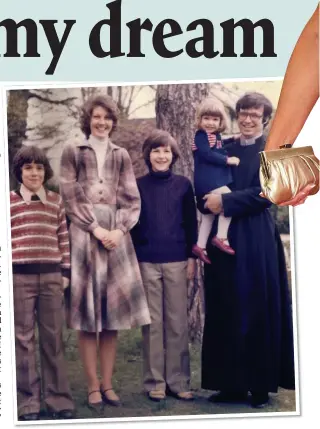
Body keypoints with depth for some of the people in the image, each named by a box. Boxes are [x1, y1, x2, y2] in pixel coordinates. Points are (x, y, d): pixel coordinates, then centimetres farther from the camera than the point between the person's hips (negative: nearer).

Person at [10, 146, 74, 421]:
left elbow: (63, 238, 13)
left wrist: (65, 271, 8)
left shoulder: (56, 200, 11)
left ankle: (59, 399, 14)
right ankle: (28, 402, 10)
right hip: (19, 277, -2)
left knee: (53, 338, 7)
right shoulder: (8, 201, 2)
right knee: (23, 339, 3)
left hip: (51, 276, 3)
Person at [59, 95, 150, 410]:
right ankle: (93, 386, 2)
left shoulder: (121, 156, 13)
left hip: (116, 235, 3)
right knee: (87, 313, -3)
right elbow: (70, 197, -2)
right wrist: (96, 228, -10)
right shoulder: (72, 152, 5)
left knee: (112, 312, 2)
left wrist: (118, 230, -8)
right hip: (83, 234, -3)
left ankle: (107, 383, 10)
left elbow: (132, 200, 8)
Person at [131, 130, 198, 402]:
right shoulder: (138, 186, 5)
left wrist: (192, 257, 2)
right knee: (153, 323, 3)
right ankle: (154, 382, 10)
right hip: (147, 262, 0)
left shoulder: (183, 185, 6)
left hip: (177, 261, 0)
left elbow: (191, 223, 8)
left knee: (178, 323, 2)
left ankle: (178, 381, 10)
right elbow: (132, 225, 6)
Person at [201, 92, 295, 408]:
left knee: (257, 309, 0)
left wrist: (225, 201, -16)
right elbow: (208, 190, 15)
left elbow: (265, 193, -14)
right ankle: (233, 383, 14)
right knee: (227, 311, 6)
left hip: (256, 240, -5)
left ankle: (261, 384, 9)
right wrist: (211, 200, -7)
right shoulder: (225, 150, 14)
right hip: (224, 237, 5)